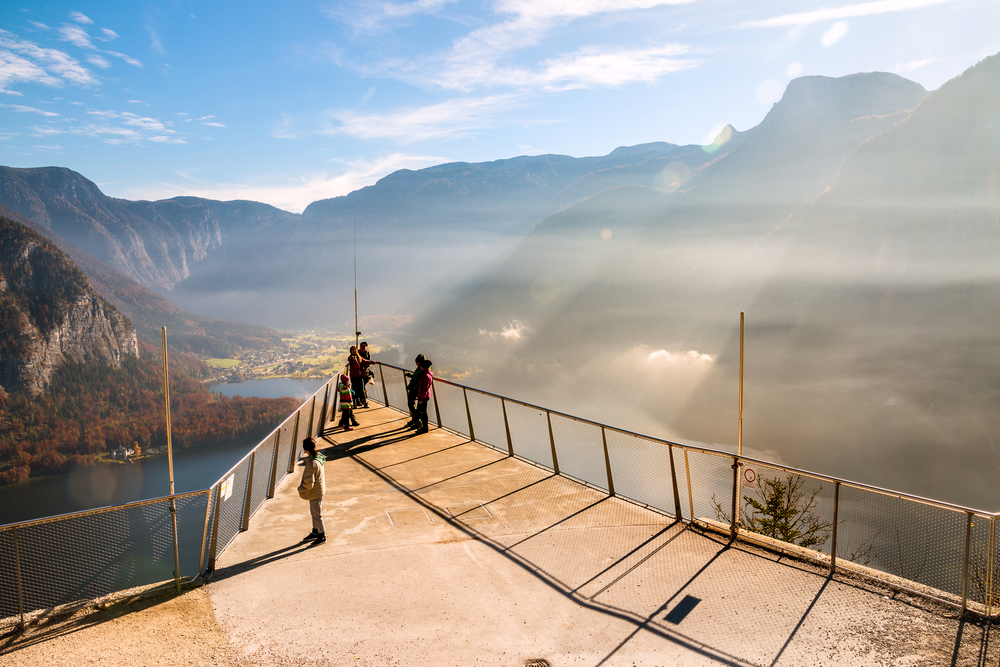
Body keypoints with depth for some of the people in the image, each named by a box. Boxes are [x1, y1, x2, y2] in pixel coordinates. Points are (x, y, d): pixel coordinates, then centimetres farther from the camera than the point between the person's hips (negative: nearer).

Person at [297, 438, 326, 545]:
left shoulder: (311, 464, -32)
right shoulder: (318, 458, -3)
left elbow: (309, 484, -28)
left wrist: (300, 489, -9)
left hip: (315, 493, -9)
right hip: (318, 491, 9)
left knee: (317, 515, 8)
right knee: (314, 513, 24)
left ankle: (322, 536, 23)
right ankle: (315, 532, 40)